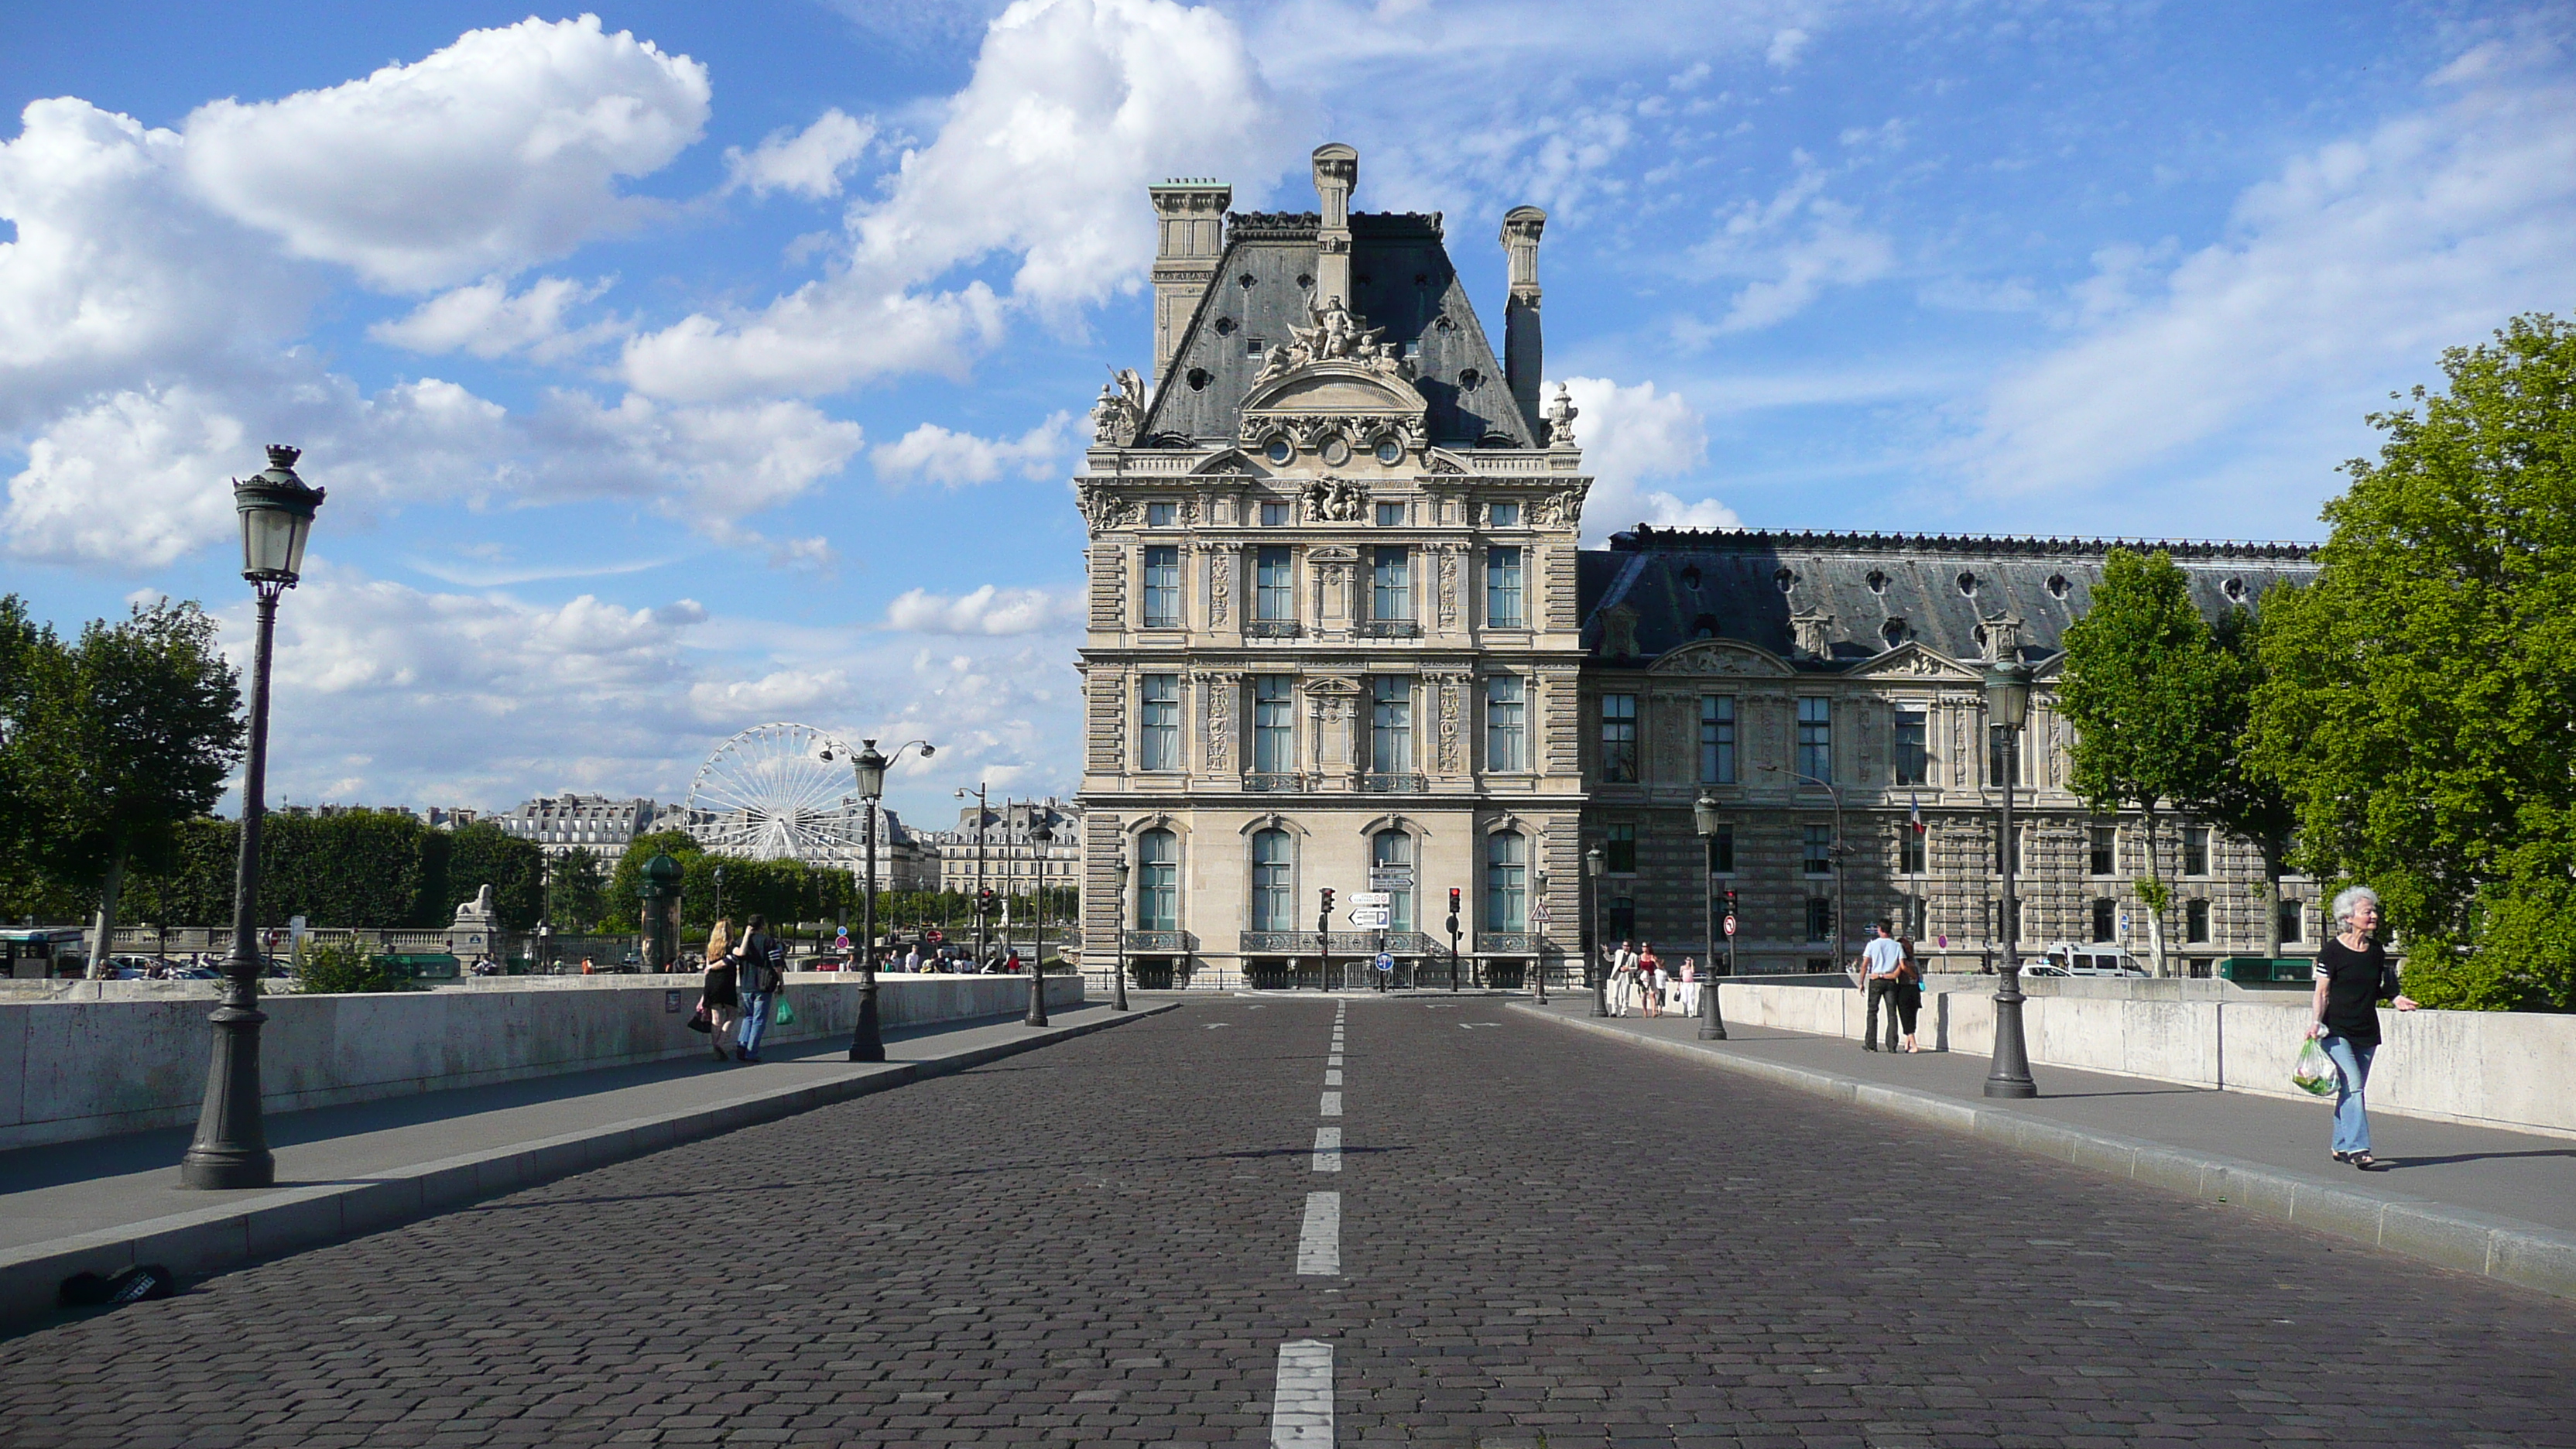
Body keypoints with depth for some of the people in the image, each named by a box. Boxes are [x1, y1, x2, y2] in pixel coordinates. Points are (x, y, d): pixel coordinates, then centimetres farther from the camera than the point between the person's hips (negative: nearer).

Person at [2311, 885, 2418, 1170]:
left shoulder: (2376, 952, 9)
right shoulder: (2332, 952, -8)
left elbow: (2377, 989, 20)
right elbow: (2322, 993, -7)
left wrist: (2395, 999, 1)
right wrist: (2316, 1022, -18)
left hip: (2367, 1032, 6)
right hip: (2337, 1031, -6)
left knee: (2352, 1090, 11)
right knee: (2352, 1085, -17)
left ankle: (2341, 1146, 22)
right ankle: (2358, 1149, -21)